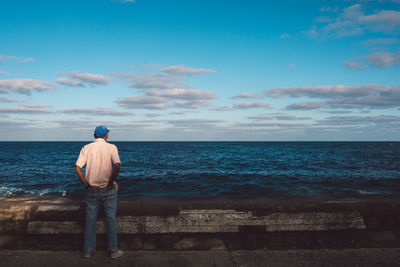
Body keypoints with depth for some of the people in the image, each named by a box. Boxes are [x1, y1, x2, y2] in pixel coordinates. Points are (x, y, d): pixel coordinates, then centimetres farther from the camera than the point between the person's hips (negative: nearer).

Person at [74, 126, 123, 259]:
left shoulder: (86, 148, 1)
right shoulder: (111, 147, -6)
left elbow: (77, 168, -7)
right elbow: (117, 166, -21)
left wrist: (86, 184, -1)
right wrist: (110, 182, -12)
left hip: (91, 189, 2)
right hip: (108, 189, -2)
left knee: (90, 219, 13)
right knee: (111, 219, 9)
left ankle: (88, 250, 21)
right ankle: (113, 250, 16)